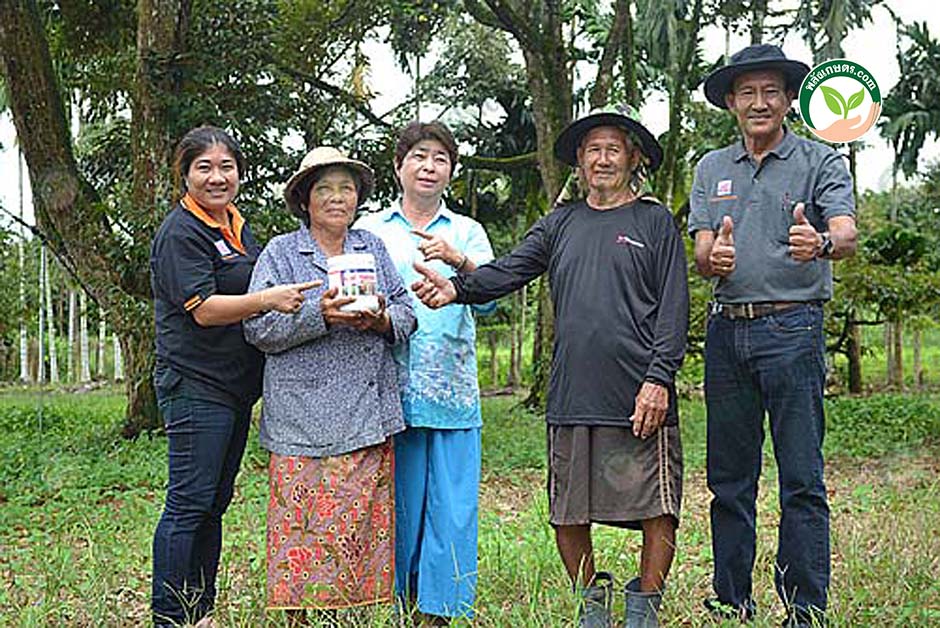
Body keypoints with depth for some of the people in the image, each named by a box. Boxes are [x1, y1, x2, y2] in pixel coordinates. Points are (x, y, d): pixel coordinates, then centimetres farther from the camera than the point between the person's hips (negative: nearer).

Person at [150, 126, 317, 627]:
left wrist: (290, 297, 12)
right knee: (189, 503, -5)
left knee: (214, 503, 13)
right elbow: (203, 309, -19)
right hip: (196, 385, -9)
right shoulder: (181, 232, -10)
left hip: (235, 385, 9)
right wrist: (267, 299, -32)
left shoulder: (238, 228, 17)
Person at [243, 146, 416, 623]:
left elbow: (406, 313, 13)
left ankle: (358, 609, 15)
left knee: (364, 521, 5)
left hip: (369, 416, 4)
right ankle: (299, 614, 7)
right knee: (305, 527, -4)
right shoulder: (280, 253, 6)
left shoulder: (373, 248, 17)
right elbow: (258, 328, -5)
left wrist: (381, 320, -9)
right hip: (304, 418, -3)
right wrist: (319, 315, -18)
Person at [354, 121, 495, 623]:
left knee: (452, 510, 0)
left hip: (453, 393, 1)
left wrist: (459, 260, -21)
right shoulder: (369, 229, 12)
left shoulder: (467, 232, 13)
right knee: (395, 505, 2)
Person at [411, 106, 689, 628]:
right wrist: (458, 288, -17)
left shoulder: (655, 222, 7)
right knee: (568, 512, 8)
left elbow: (674, 306, 0)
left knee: (656, 508, -1)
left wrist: (658, 378, -10)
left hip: (640, 395, -3)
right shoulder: (561, 224, 16)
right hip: (571, 397, 3)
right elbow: (509, 270, 2)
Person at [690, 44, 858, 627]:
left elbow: (848, 234, -13)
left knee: (802, 479, -3)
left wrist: (820, 243, -37)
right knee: (729, 478, 10)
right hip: (727, 331, 4)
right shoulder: (711, 168, 14)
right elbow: (701, 253, 4)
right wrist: (714, 258, -20)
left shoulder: (820, 160, 3)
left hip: (792, 327, -4)